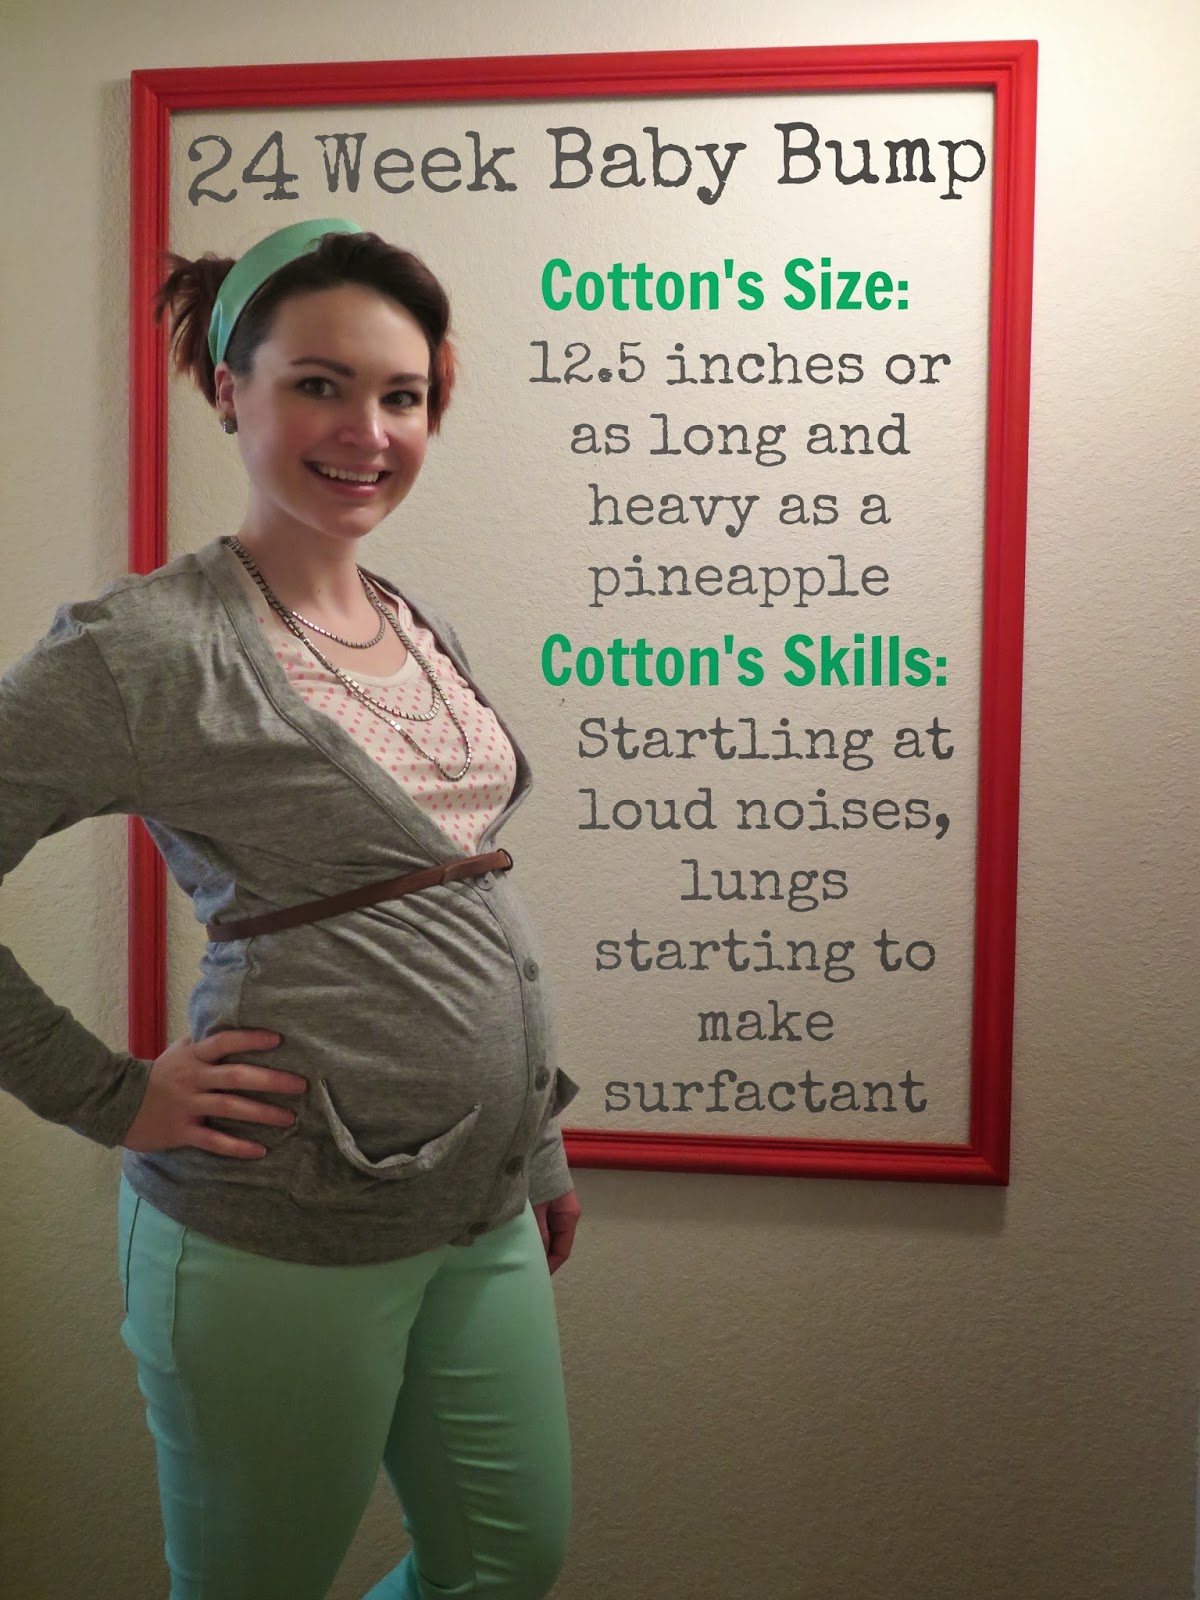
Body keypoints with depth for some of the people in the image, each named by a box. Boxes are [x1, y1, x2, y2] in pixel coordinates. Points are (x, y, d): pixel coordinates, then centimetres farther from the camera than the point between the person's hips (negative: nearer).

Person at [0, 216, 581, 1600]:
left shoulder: (425, 632, 8)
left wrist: (542, 1148, 18)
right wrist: (115, 1097, -13)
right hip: (281, 1237, -7)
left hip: (483, 1212, 7)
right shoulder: (146, 645, -15)